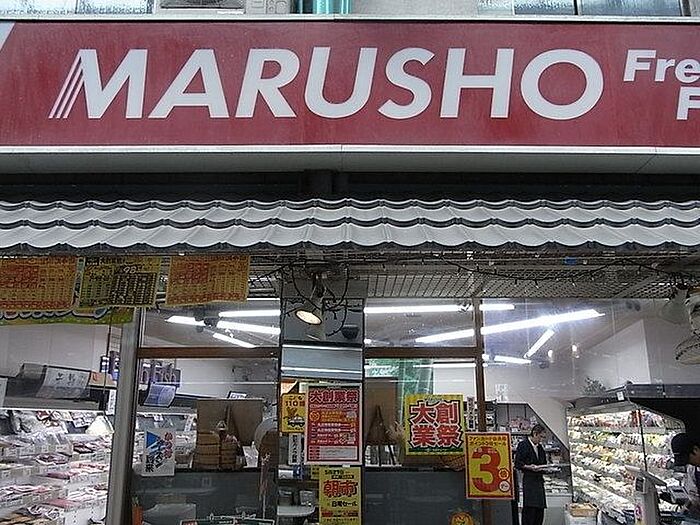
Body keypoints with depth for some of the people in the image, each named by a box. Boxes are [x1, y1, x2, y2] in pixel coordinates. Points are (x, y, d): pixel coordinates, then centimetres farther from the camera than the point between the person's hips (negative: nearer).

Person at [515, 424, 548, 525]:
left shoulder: (540, 447, 18)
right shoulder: (523, 445, -6)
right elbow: (517, 464, -9)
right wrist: (528, 467, -22)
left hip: (539, 480, 7)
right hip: (528, 480, -7)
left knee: (540, 508, 6)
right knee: (529, 508, -9)